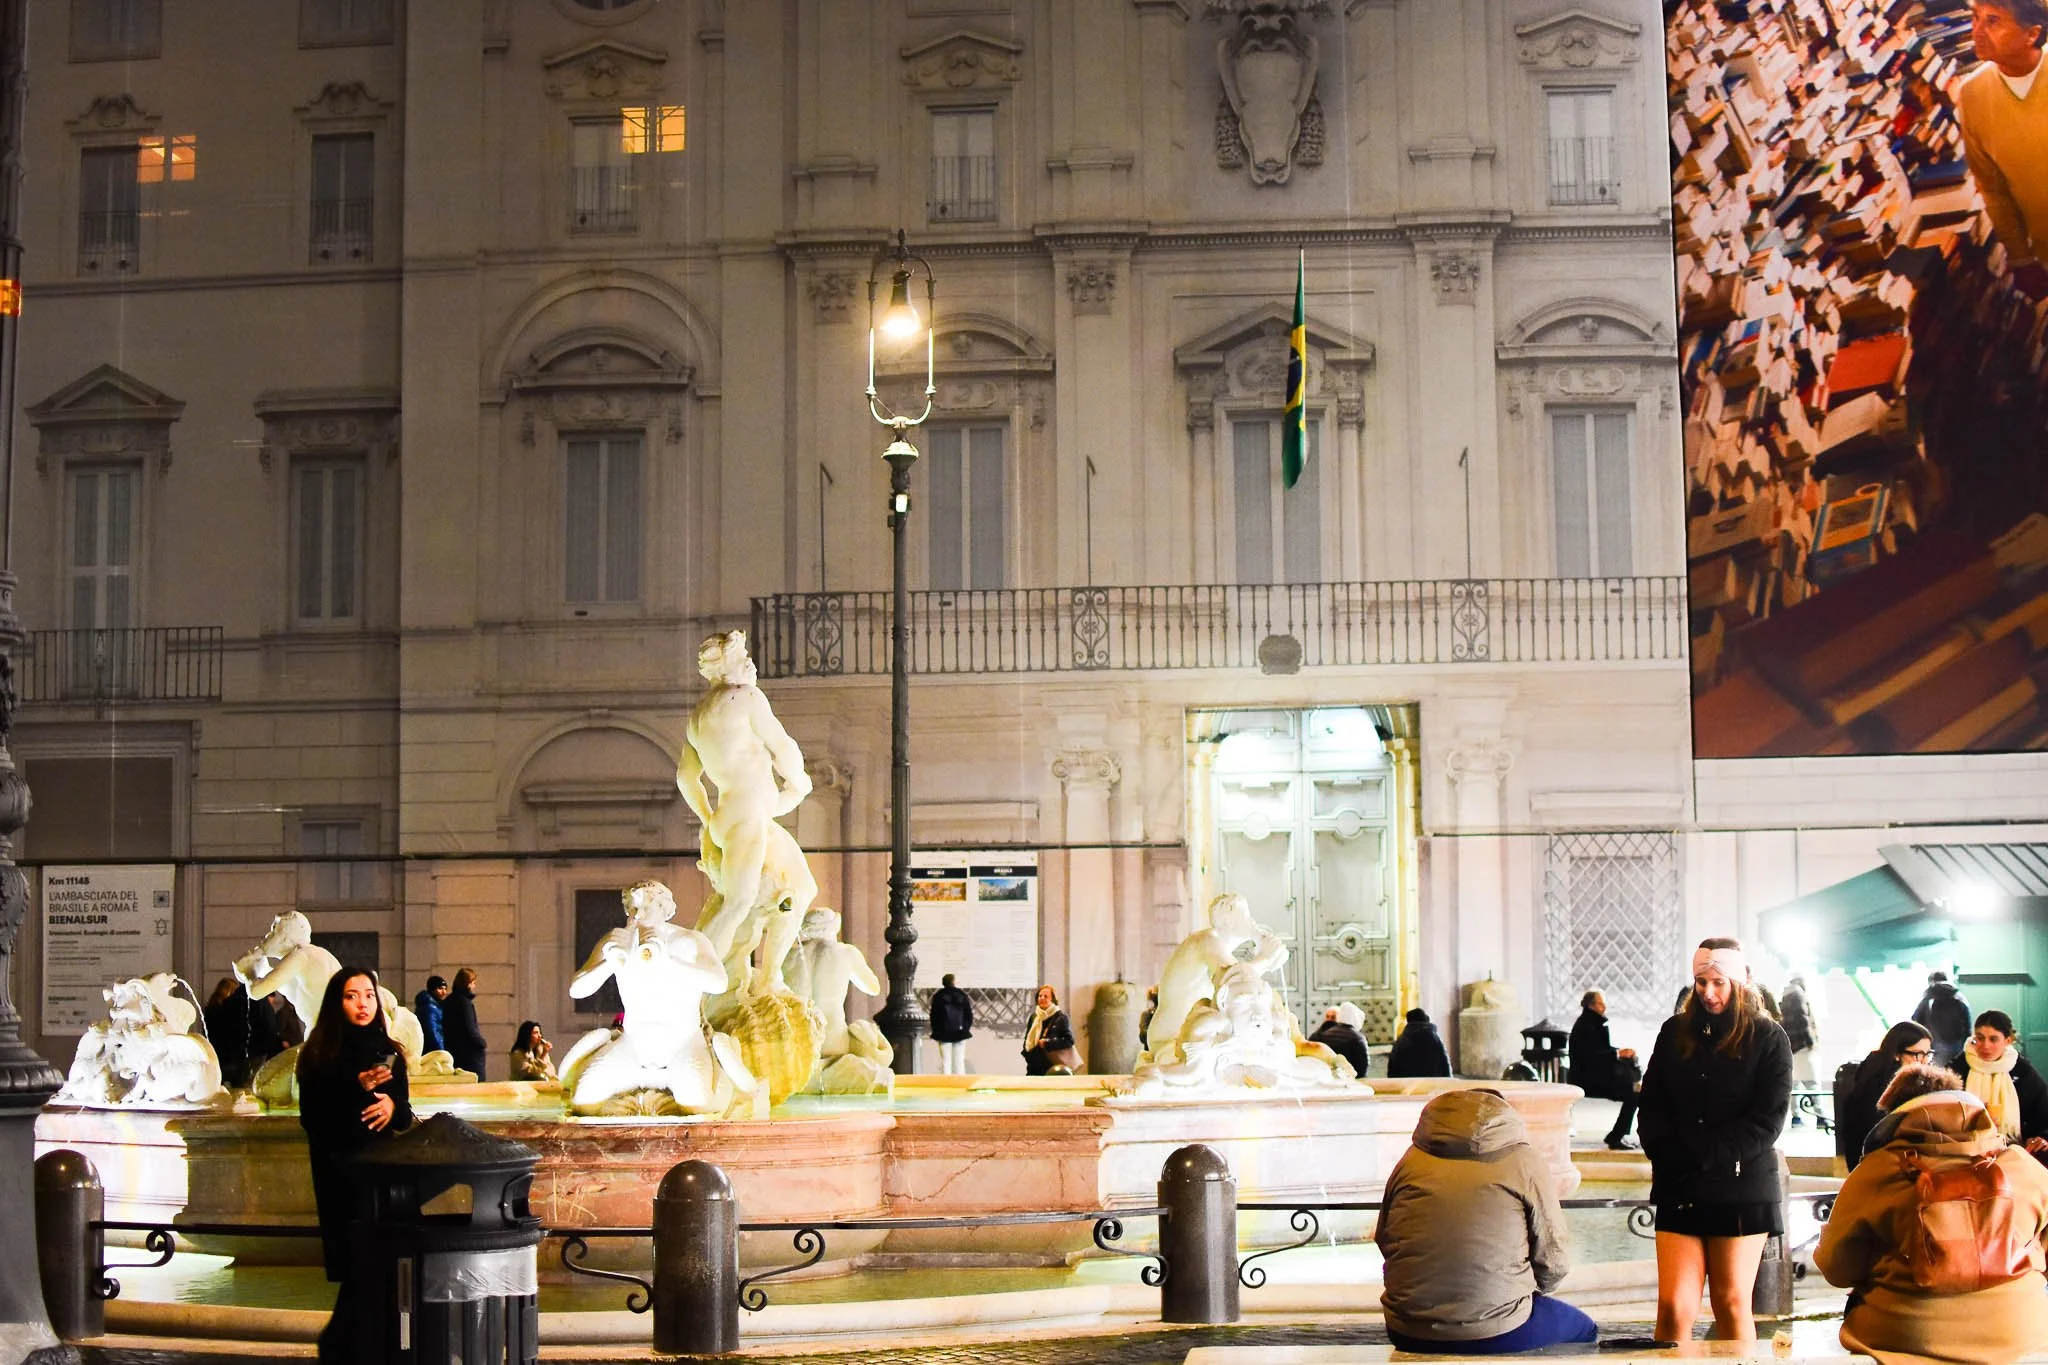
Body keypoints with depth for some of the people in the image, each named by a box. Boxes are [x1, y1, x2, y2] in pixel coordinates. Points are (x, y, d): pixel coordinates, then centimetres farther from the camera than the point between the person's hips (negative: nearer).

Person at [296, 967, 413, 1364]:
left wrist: (393, 1107, -13)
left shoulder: (388, 1053, 8)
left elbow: (405, 1115, 10)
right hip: (337, 1169, -3)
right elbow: (311, 1118, -9)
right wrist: (355, 1088, -19)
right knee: (357, 1261, -6)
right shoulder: (319, 1056, -2)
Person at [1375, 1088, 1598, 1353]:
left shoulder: (1412, 1159, 6)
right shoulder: (1525, 1163, -3)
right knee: (1584, 1329, 25)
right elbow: (1554, 1261, -2)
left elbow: (1383, 1241, 13)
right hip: (1495, 1336, -4)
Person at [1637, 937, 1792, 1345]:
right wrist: (1669, 1157, -10)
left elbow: (1767, 1120, -9)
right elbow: (1650, 1108, 9)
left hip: (1742, 1191, -2)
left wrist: (1702, 1157, -15)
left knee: (1732, 1304, 4)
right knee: (1674, 1307, -5)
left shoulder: (1768, 1038, 0)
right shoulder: (1675, 1032, 11)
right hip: (1680, 1191, 3)